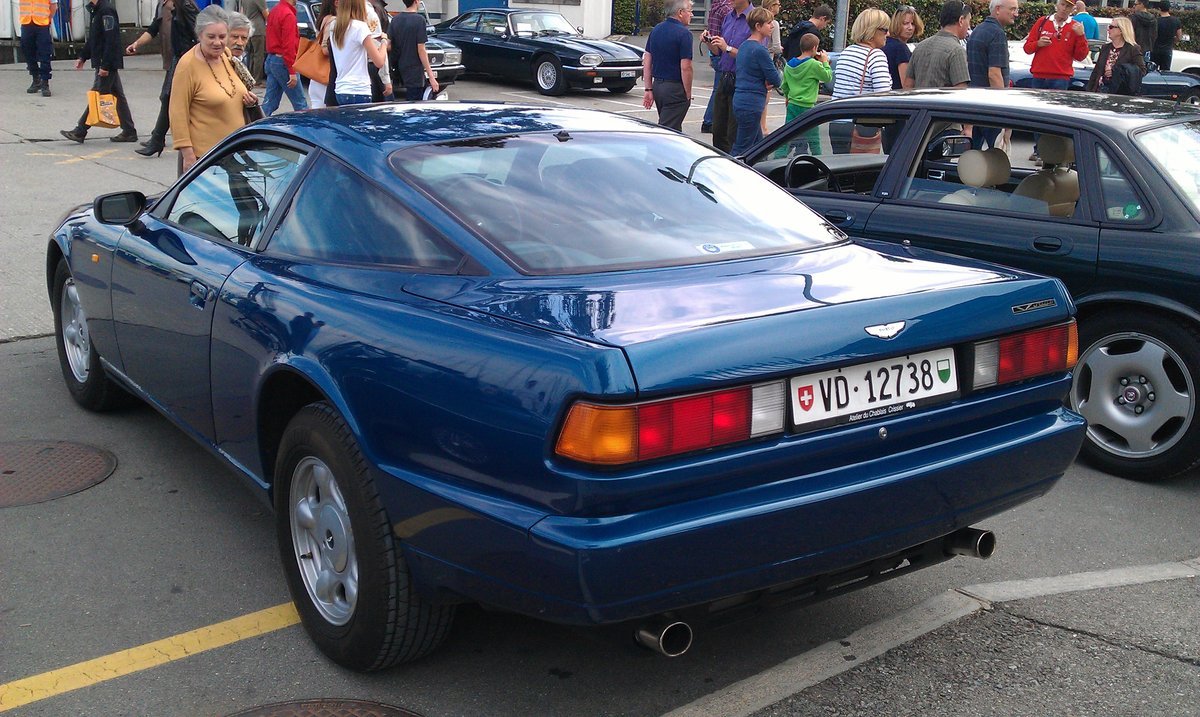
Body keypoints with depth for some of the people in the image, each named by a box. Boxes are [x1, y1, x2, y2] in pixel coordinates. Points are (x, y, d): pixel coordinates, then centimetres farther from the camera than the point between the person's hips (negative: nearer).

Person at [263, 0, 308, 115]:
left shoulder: (274, 12, 12)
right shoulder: (288, 15, -16)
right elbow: (288, 45, -20)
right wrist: (292, 72, -20)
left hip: (270, 59, 9)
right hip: (282, 62, -9)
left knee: (269, 103, 9)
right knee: (300, 104, 0)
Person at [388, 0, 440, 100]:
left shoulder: (395, 19, 4)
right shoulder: (419, 19, -14)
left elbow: (388, 46, 5)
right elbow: (421, 50, -16)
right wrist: (431, 76, -14)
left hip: (399, 69, 7)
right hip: (414, 72, -7)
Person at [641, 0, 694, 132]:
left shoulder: (656, 30, 9)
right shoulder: (684, 33, -13)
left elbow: (646, 62, 10)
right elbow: (685, 67, -17)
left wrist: (648, 89, 12)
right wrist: (688, 94, -8)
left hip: (657, 85, 8)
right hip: (675, 88, -8)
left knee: (675, 130, 19)